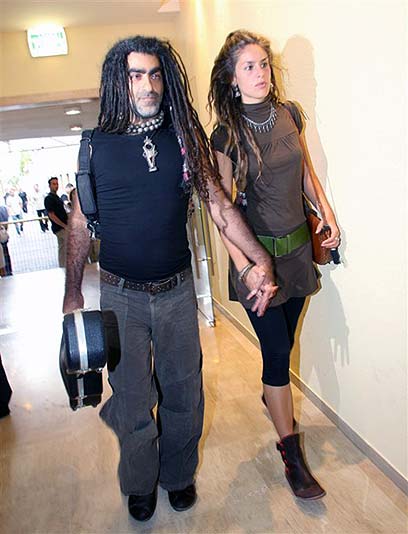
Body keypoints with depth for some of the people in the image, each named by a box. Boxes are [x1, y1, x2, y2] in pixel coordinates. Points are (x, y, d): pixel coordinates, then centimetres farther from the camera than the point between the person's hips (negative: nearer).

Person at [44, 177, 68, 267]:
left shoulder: (56, 197, 15)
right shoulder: (49, 199, -14)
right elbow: (52, 216, -19)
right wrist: (65, 226, -19)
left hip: (61, 227, 9)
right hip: (59, 228, -9)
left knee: (62, 248, 13)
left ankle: (62, 267, 21)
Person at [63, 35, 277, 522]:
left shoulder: (185, 138, -1)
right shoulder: (96, 144, -4)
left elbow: (219, 205, -4)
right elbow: (79, 223, 2)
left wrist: (260, 259, -15)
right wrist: (72, 292, 4)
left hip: (177, 290, 1)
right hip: (120, 294, -1)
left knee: (183, 394, 14)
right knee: (132, 400, 10)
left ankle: (178, 474, 42)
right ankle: (140, 483, 39)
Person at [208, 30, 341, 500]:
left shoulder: (289, 114, 4)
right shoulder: (227, 134, -11)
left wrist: (326, 211, 5)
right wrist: (243, 264, -19)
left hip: (297, 245, 5)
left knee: (284, 340, 17)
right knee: (277, 349, -1)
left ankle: (272, 396, 48)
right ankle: (292, 456, 14)